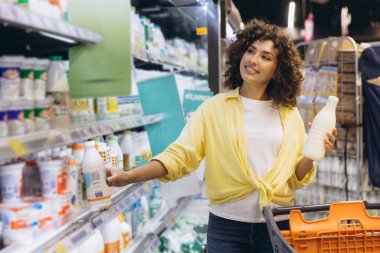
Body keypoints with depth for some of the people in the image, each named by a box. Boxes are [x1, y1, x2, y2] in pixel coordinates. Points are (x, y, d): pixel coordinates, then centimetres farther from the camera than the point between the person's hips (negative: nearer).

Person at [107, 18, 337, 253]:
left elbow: (296, 178, 6)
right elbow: (180, 155, -10)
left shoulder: (289, 114, 3)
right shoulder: (215, 108, -2)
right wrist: (130, 176, -23)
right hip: (227, 225, -1)